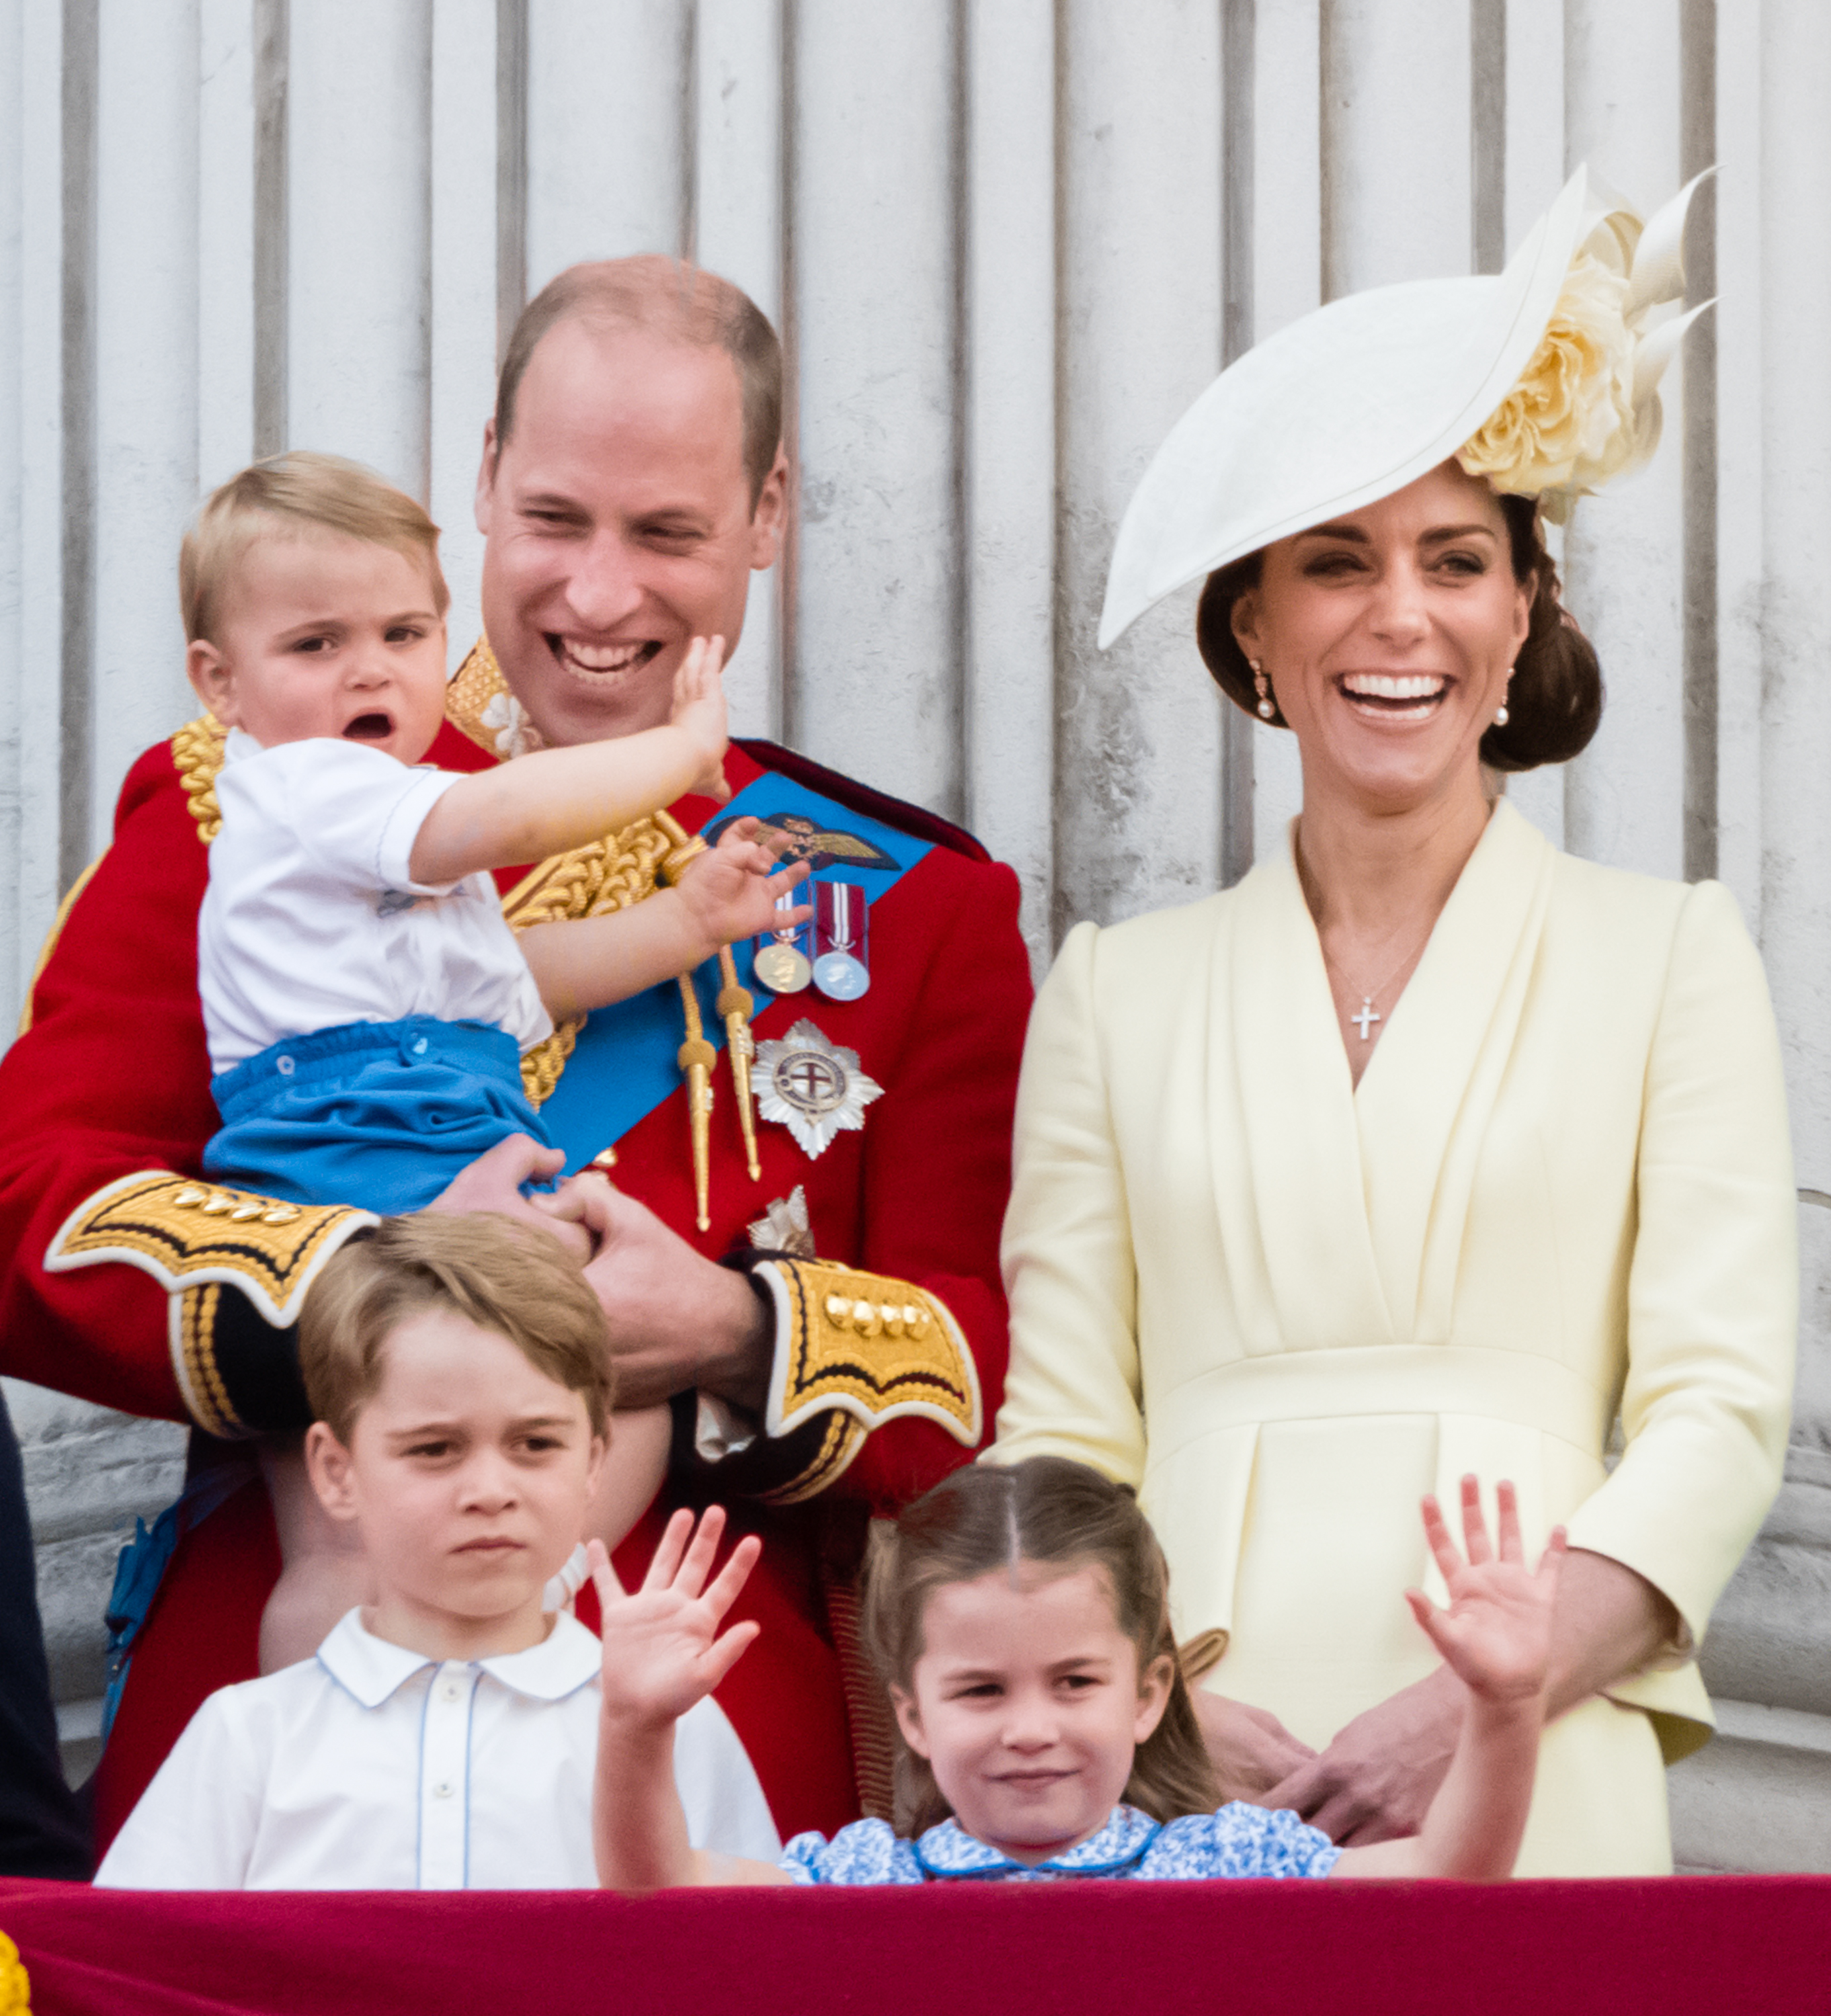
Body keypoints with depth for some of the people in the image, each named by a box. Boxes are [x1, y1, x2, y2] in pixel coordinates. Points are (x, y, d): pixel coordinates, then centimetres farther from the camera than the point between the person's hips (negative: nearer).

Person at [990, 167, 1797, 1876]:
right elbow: (1054, 1436, 8)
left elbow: (1720, 1412, 1)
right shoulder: (1119, 992, 13)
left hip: (1531, 1781, -1)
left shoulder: (1668, 954, 9)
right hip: (1183, 1791, 1)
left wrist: (1481, 1701, -13)